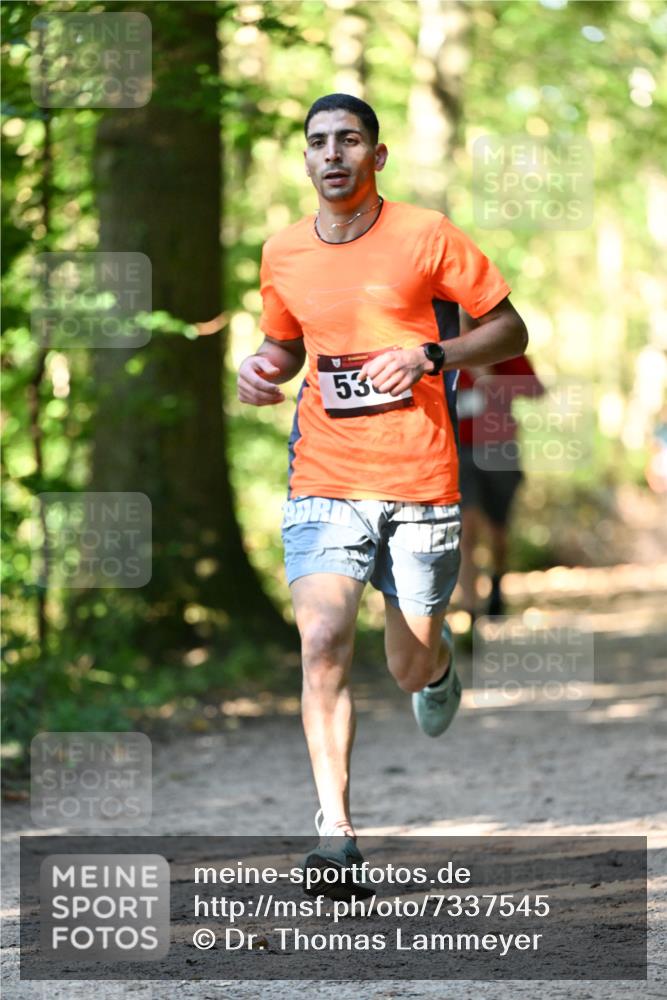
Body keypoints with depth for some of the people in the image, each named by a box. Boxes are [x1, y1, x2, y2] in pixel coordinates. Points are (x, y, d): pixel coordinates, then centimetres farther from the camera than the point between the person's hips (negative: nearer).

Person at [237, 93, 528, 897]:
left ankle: (437, 659, 46)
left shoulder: (427, 236, -3)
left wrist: (430, 355, -14)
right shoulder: (283, 255, 7)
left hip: (421, 486, -1)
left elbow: (509, 331, 2)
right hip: (324, 485, 2)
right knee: (323, 641, -19)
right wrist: (261, 369, 2)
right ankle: (334, 828, -16)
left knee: (412, 669, 6)